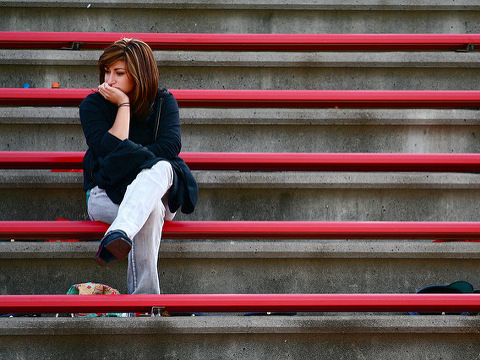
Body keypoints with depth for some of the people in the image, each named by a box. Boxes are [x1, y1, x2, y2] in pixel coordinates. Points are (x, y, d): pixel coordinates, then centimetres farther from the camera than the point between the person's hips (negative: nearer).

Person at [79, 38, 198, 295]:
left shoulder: (163, 102, 7)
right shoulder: (92, 105, 2)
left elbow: (169, 148, -8)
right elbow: (108, 151, -13)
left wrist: (126, 155, -10)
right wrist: (124, 105, -11)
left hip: (160, 190, 1)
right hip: (106, 193, -1)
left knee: (161, 168, -39)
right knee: (151, 210, -38)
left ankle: (118, 235, -64)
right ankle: (144, 295, -50)